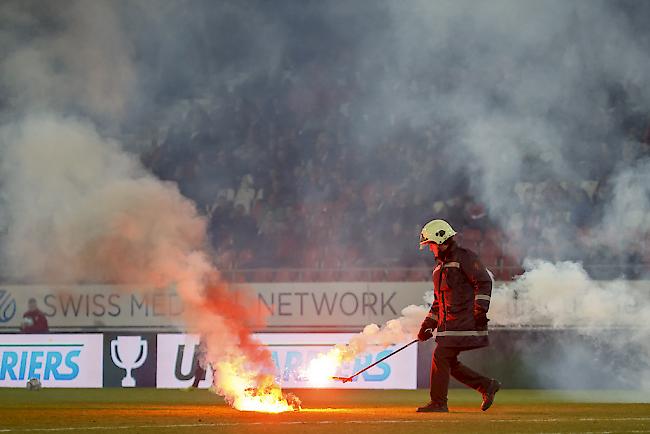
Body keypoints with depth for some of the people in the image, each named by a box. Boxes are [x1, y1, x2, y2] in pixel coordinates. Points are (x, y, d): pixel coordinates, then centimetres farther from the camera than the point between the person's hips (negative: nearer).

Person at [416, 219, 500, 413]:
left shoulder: (464, 257, -7)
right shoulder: (440, 265, 22)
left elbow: (484, 282, -14)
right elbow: (438, 301, 26)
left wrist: (480, 309, -22)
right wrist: (428, 325, 21)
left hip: (463, 321, -9)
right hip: (448, 323, 9)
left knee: (441, 357, -12)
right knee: (449, 362, 4)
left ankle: (438, 403, -7)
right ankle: (487, 385, 14)